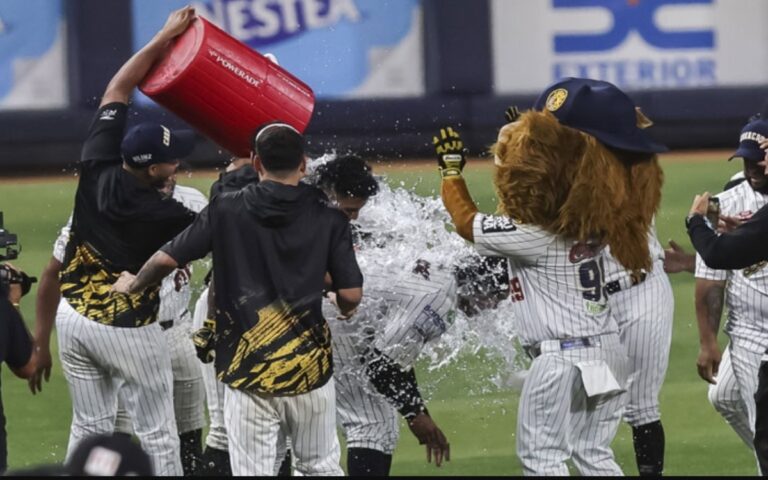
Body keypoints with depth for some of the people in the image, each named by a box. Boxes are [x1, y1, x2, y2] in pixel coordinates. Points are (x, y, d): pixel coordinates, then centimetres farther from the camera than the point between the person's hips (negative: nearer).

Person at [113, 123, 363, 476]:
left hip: (248, 371, -1)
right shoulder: (328, 219, -2)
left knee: (252, 472, 1)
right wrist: (345, 309, 21)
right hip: (309, 367, 1)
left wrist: (134, 285, 21)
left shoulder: (226, 210, -2)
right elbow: (351, 295, -4)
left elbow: (167, 259, 0)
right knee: (321, 468, 15)